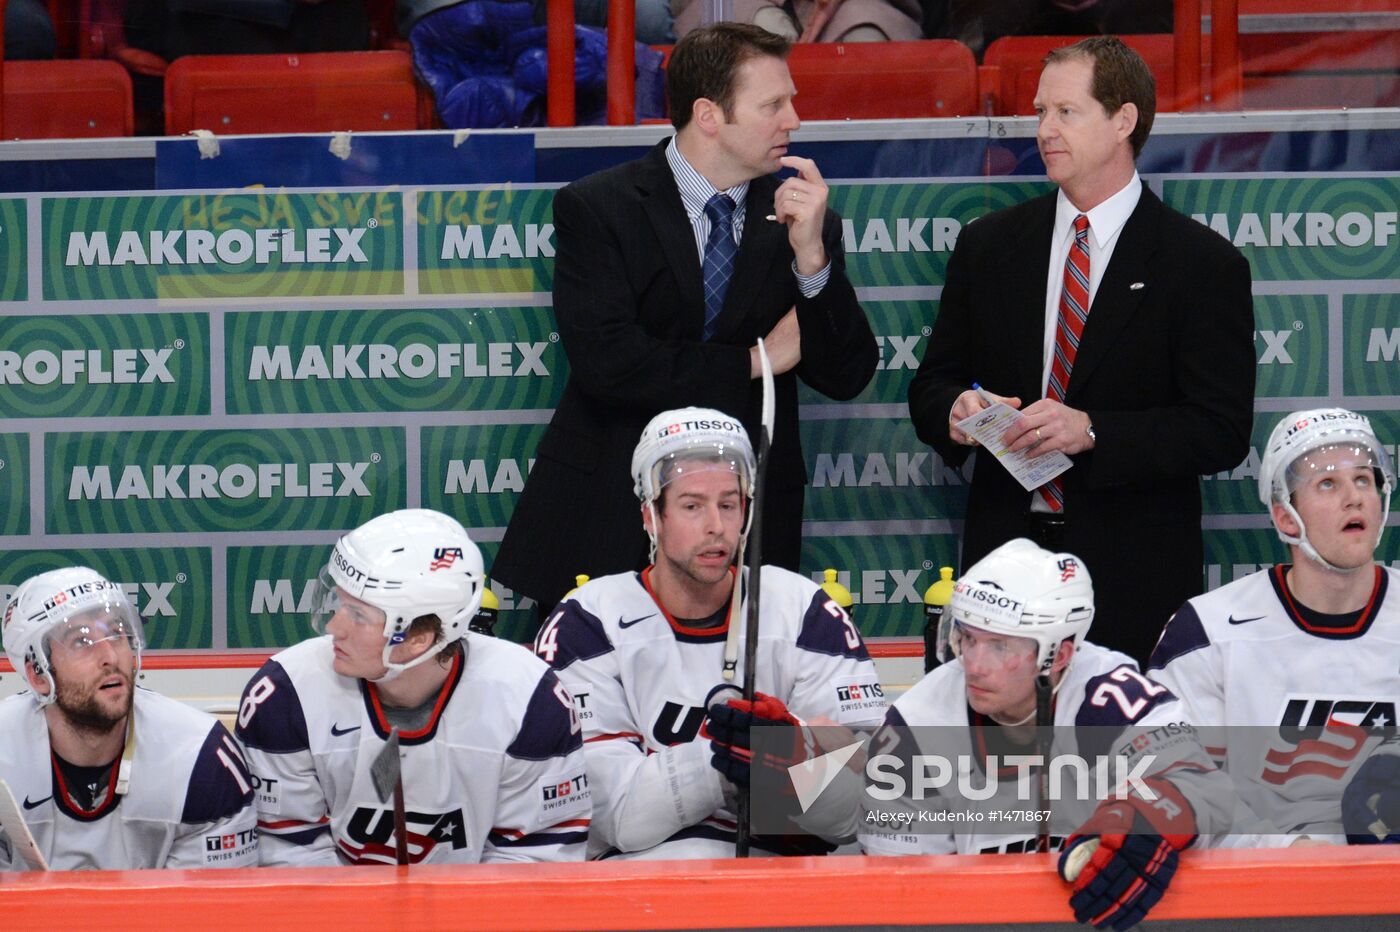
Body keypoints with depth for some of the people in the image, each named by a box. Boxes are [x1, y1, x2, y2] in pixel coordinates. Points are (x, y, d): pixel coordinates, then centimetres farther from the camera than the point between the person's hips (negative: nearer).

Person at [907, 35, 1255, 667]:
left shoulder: (1205, 263, -2)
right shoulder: (987, 246, 11)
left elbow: (1221, 430, -8)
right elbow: (932, 385, 14)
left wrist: (1091, 431, -21)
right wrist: (956, 409, -11)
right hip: (1004, 554, 3)